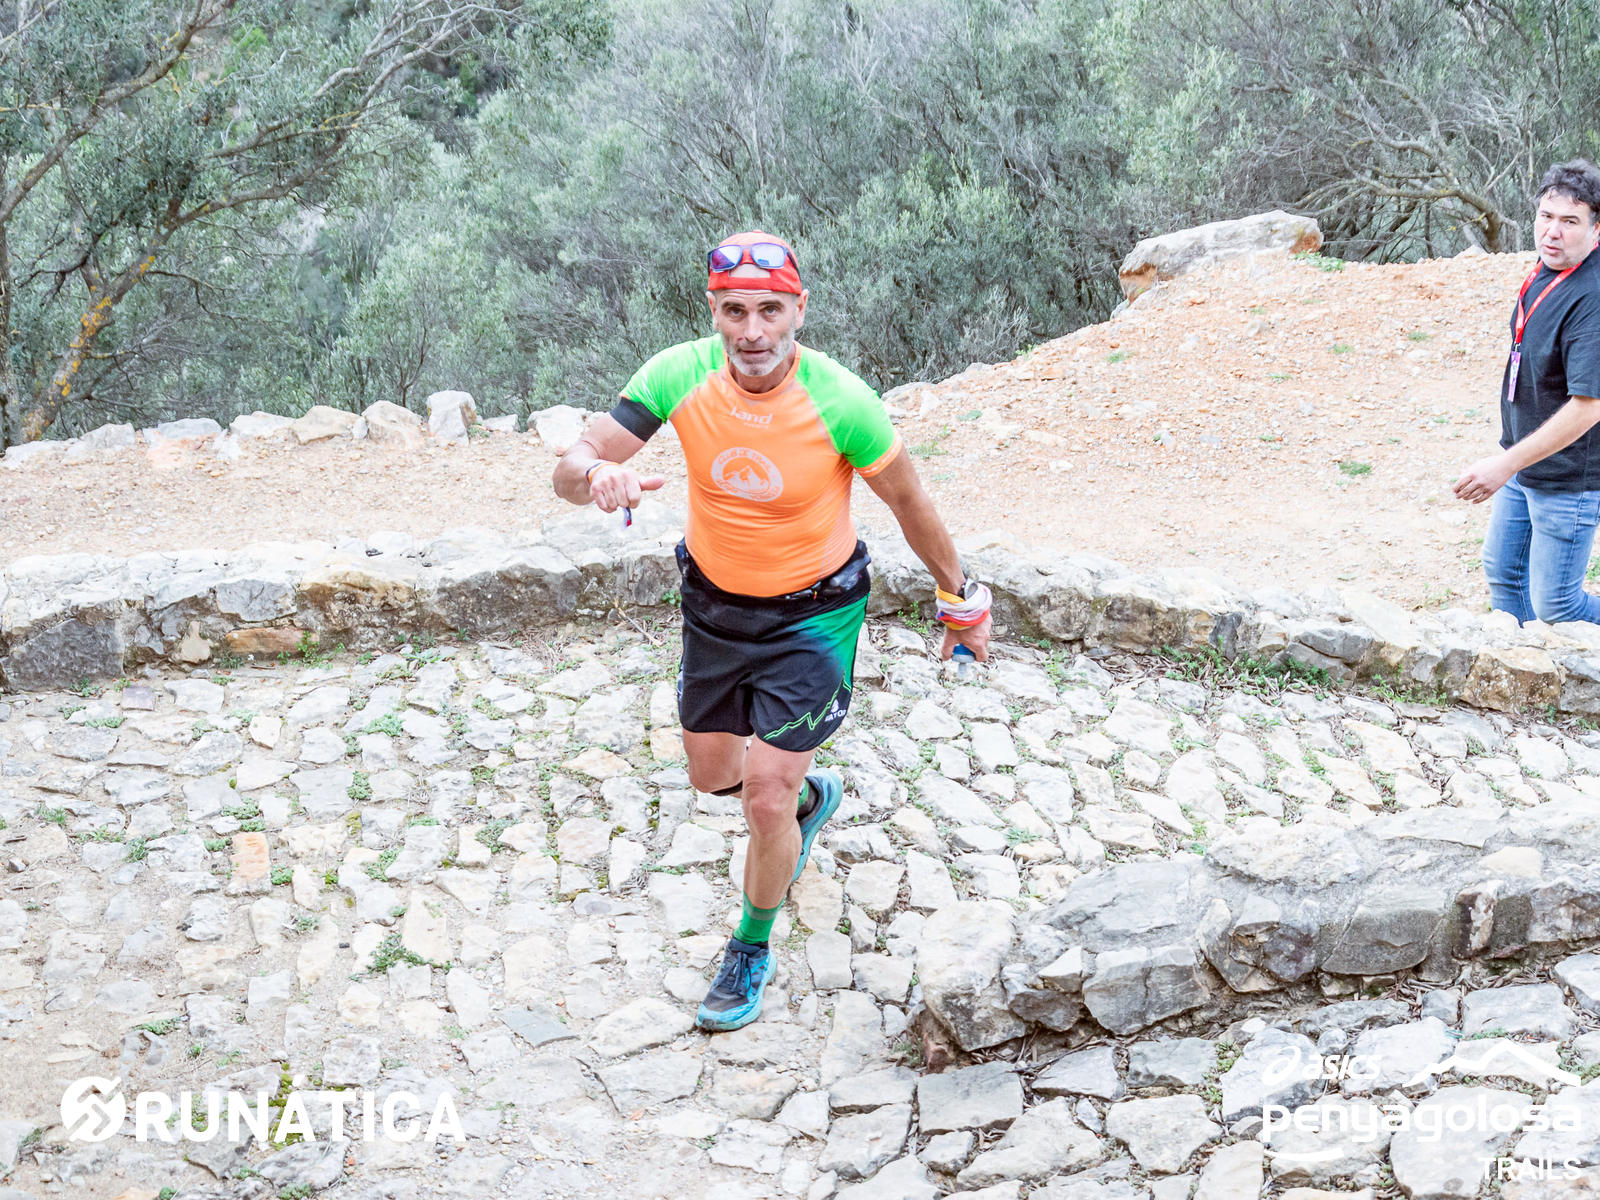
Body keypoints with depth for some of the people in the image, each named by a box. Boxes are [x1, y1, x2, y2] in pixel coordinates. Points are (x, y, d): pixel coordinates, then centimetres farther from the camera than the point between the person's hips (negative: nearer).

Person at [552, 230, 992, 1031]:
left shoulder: (840, 403, -27)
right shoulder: (678, 376, -21)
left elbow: (909, 503, -10)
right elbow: (568, 471, -20)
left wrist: (959, 599, 1)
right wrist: (597, 473, -45)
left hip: (813, 614, -4)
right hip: (714, 603, 4)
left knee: (764, 800, -7)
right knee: (713, 775, 21)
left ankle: (752, 950, 21)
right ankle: (810, 795, 56)